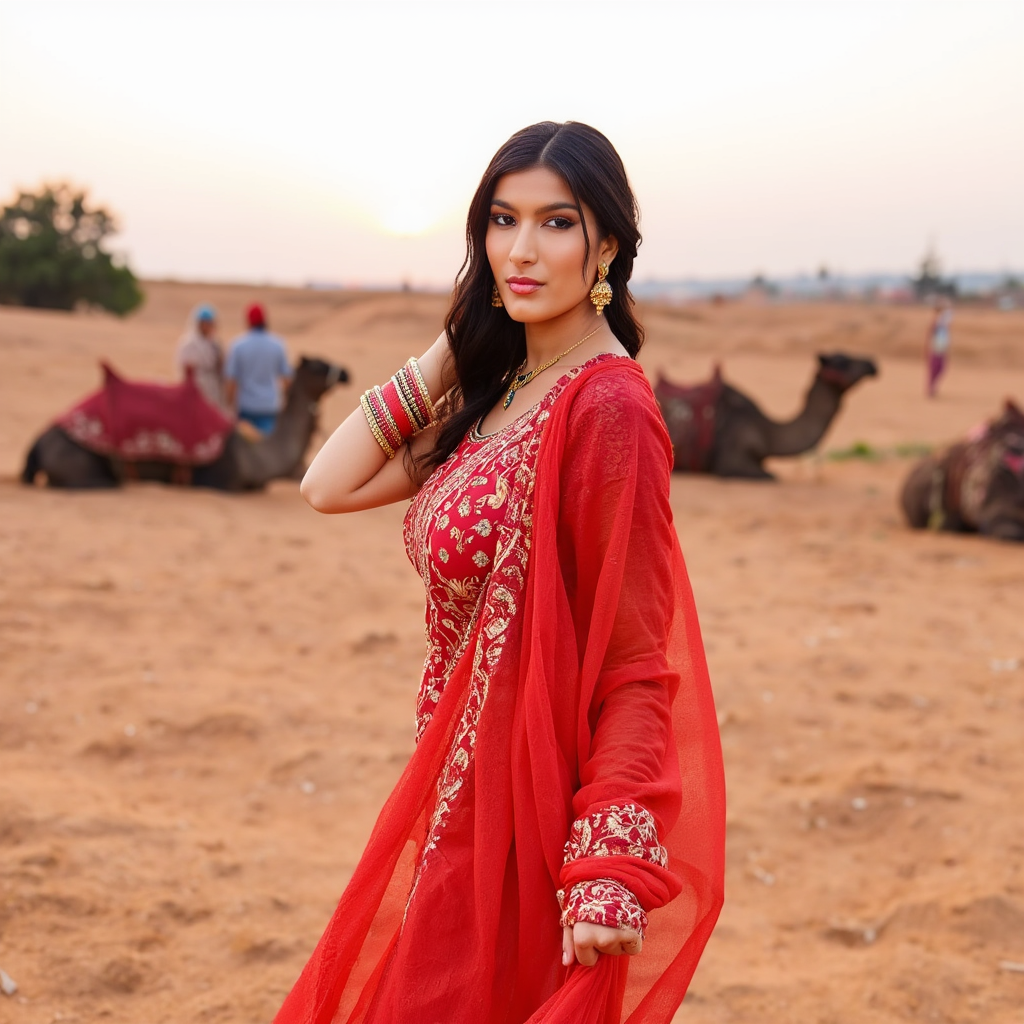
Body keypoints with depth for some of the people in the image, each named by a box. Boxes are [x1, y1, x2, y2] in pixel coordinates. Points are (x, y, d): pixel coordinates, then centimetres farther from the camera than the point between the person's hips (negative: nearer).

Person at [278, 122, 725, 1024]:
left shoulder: (605, 408, -20)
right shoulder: (498, 391, 7)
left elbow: (634, 665, -21)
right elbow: (330, 485, 4)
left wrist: (609, 874, -23)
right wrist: (448, 353, 1)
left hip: (533, 801, -9)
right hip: (467, 776, 9)